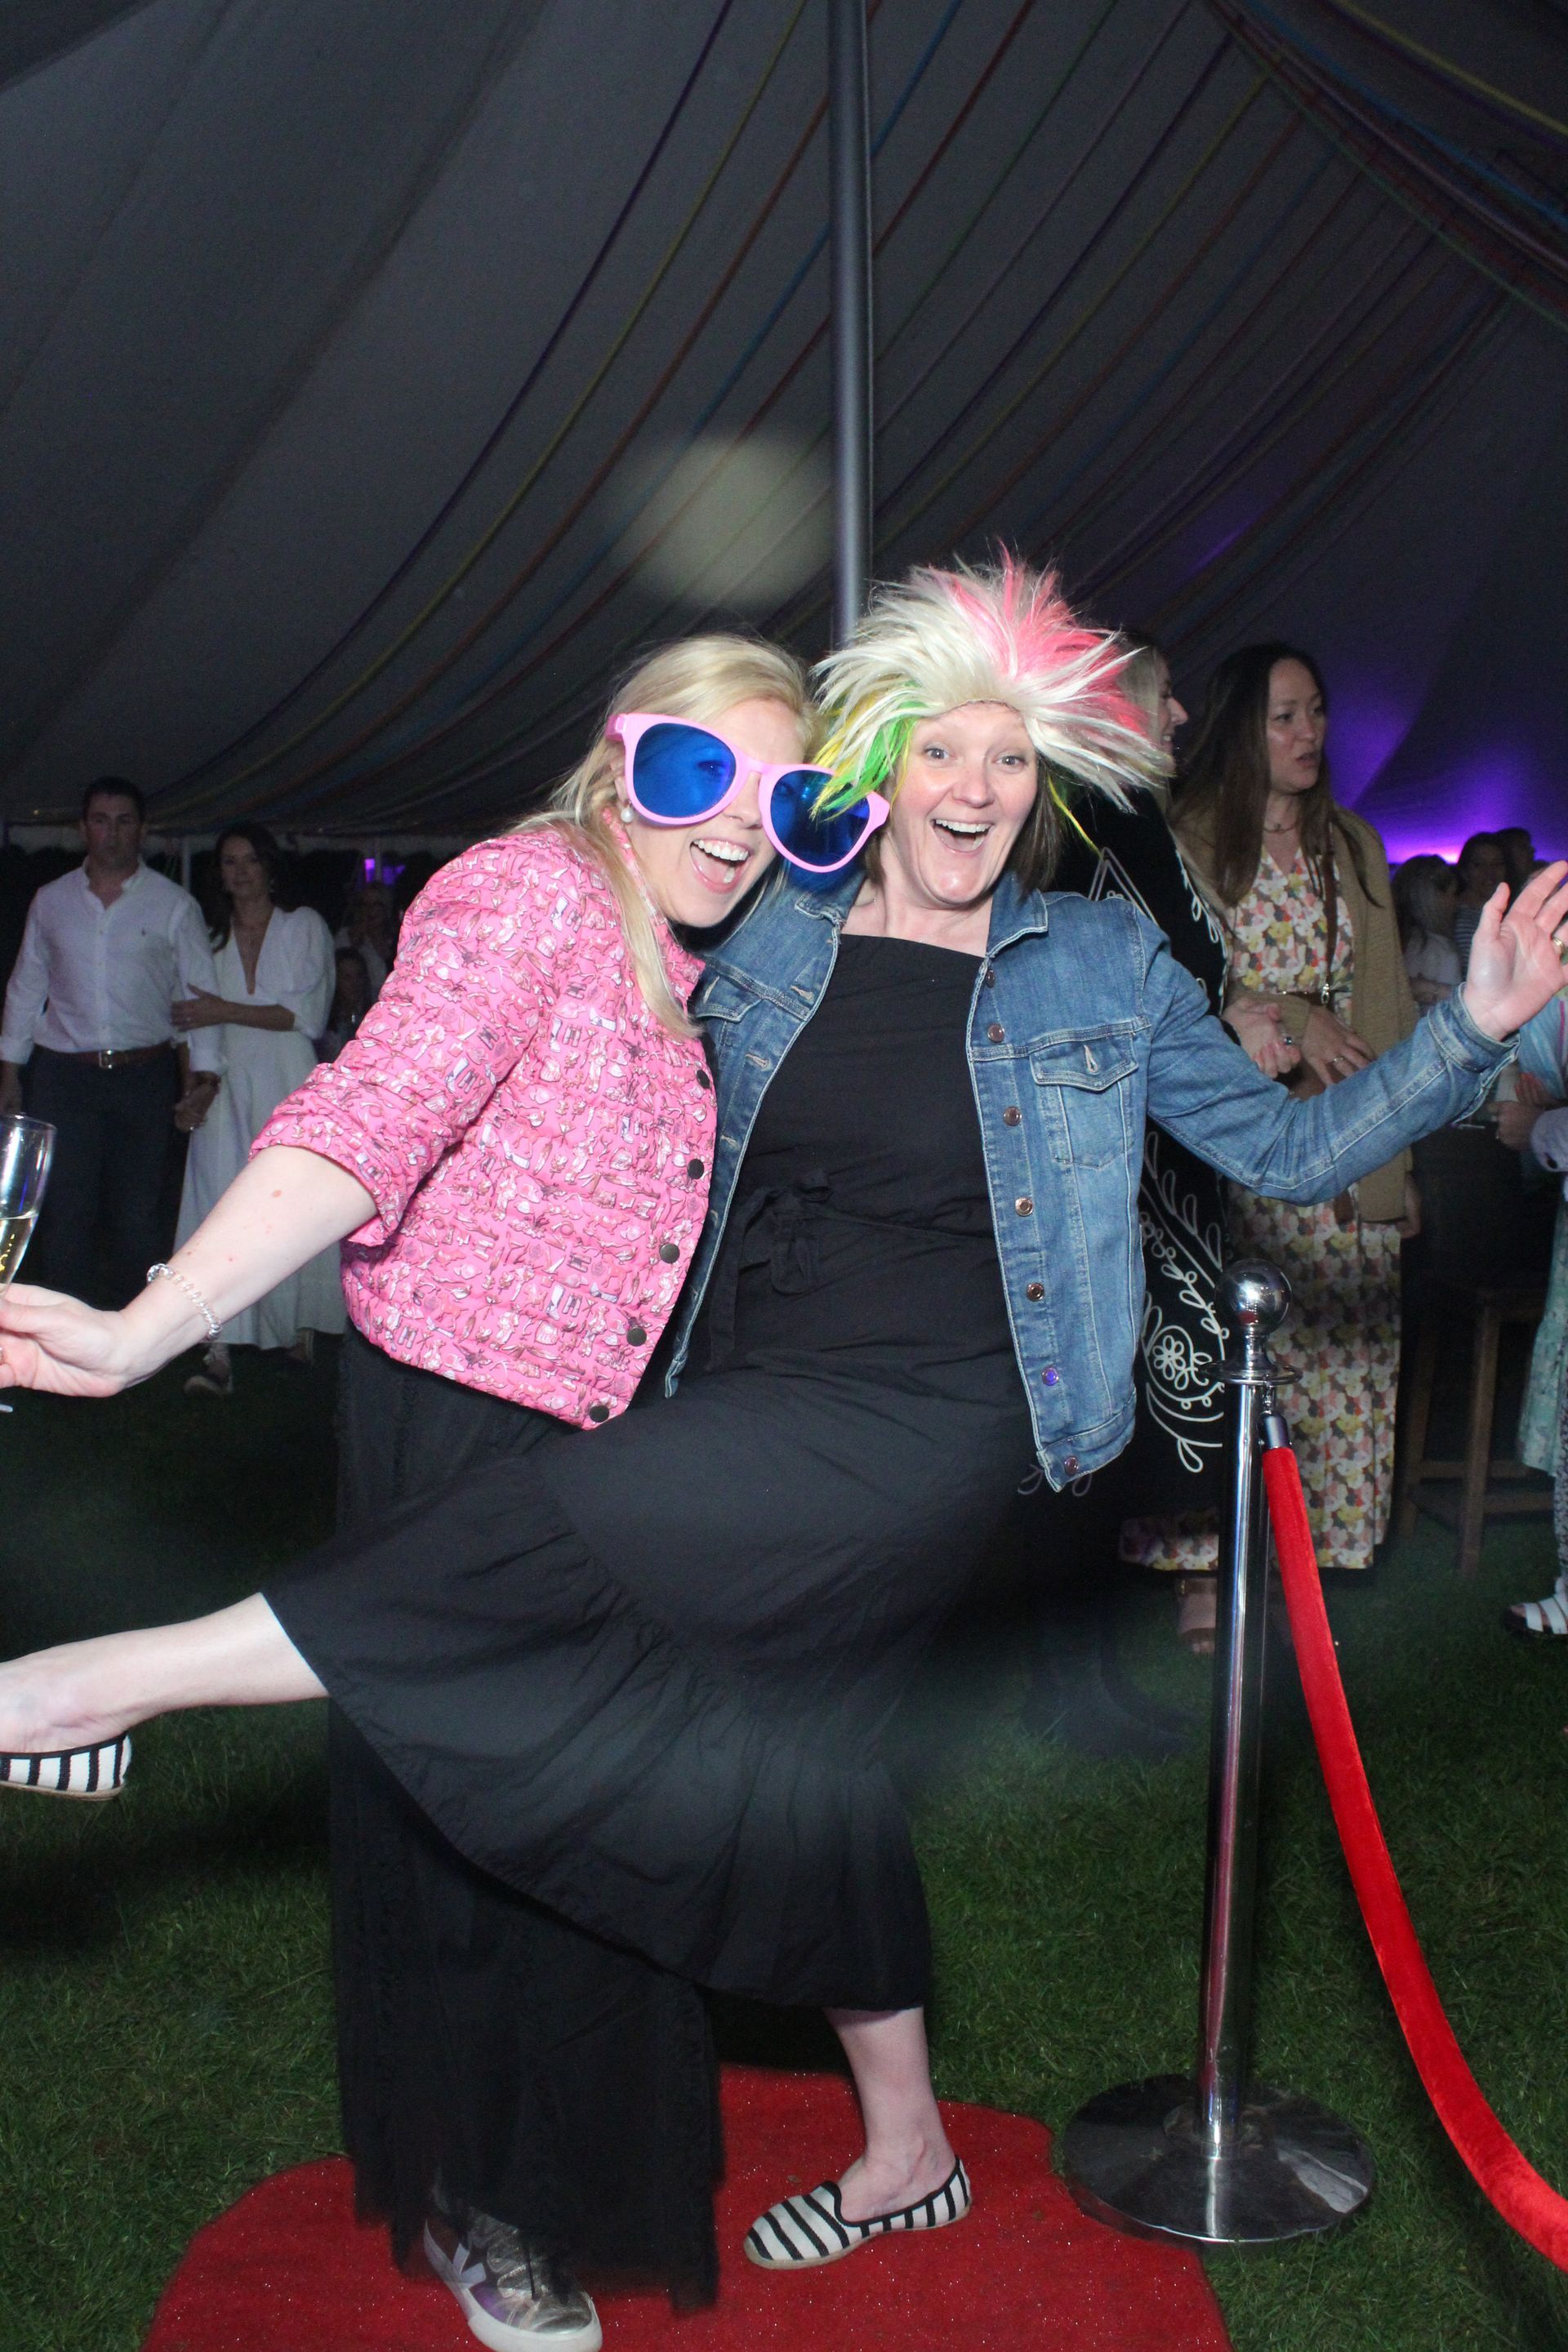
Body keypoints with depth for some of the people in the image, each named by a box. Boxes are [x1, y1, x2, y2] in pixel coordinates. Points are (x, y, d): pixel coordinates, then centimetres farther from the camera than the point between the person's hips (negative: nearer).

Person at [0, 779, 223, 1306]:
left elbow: (201, 994, 1)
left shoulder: (174, 905, 3)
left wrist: (204, 1074, -9)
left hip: (144, 1079, -1)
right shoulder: (51, 901, 9)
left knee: (136, 1217, 5)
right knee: (61, 1213, -3)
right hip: (62, 1078, 1)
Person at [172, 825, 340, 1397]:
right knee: (219, 1204, -8)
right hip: (226, 1086, 2)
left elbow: (307, 1015, -5)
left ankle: (302, 1323, 17)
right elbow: (192, 1023, 12)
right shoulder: (210, 934, 14)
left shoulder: (304, 926, 5)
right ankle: (219, 1354, -14)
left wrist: (227, 1012, -11)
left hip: (287, 1083, -2)